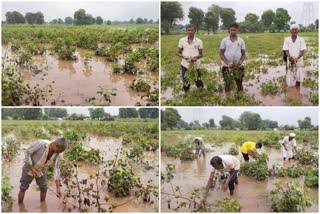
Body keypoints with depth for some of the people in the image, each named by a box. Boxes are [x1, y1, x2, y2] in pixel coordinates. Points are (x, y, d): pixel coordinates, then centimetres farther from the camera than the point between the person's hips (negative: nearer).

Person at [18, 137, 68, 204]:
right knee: (23, 188, 6)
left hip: (41, 170, 4)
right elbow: (27, 152, -24)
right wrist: (32, 168, -29)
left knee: (43, 188, 8)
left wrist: (58, 188, -20)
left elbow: (56, 169, -16)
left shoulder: (57, 154, -21)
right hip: (29, 168, -4)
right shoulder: (40, 144, -37)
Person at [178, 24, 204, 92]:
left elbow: (201, 54, 5)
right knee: (186, 85, 7)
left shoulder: (199, 41, -1)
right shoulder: (182, 40, 0)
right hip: (185, 65, 1)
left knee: (199, 84, -1)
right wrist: (183, 56, -16)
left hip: (196, 65, -1)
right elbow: (179, 53, 6)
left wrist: (196, 57, -18)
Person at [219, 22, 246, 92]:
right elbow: (221, 54, -1)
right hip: (226, 66, -1)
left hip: (238, 66, 1)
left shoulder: (241, 41, 3)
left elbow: (243, 54, 7)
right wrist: (228, 63, -14)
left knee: (239, 84, 6)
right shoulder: (224, 40, 0)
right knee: (227, 84, 5)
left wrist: (240, 62, -12)